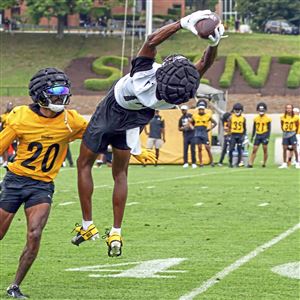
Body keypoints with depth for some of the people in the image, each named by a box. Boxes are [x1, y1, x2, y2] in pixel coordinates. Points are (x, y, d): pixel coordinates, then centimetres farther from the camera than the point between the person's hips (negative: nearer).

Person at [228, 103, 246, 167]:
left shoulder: (243, 118, 6)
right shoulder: (231, 117, 2)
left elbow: (244, 128, 12)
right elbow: (229, 126, 2)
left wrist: (243, 135, 2)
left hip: (240, 135, 1)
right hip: (233, 135, -1)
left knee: (239, 150, 2)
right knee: (231, 149, -6)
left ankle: (238, 163, 9)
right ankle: (230, 163, 2)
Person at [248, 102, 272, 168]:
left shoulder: (267, 118, -3)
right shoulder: (256, 118, 8)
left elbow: (269, 128, -4)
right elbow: (254, 128, 15)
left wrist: (268, 137, -11)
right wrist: (252, 137, 13)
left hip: (264, 135, -3)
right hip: (258, 135, 3)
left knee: (265, 149, 0)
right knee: (254, 150, 0)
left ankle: (264, 163, 9)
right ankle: (250, 163, -3)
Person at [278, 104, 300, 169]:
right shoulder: (283, 117, -1)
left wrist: (295, 132, 6)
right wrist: (284, 132, 8)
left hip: (292, 134, -2)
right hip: (285, 134, 2)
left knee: (294, 149, -2)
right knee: (284, 149, 2)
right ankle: (284, 164, 8)